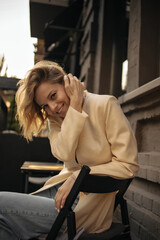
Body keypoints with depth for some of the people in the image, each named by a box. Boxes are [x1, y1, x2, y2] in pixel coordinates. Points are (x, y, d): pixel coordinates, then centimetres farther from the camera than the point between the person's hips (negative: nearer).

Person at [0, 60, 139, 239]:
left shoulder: (105, 105, -10)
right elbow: (65, 155, -13)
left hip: (89, 200, -6)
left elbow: (128, 165, -13)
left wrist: (77, 178, -19)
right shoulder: (55, 118, 7)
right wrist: (74, 107, -16)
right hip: (63, 186, 6)